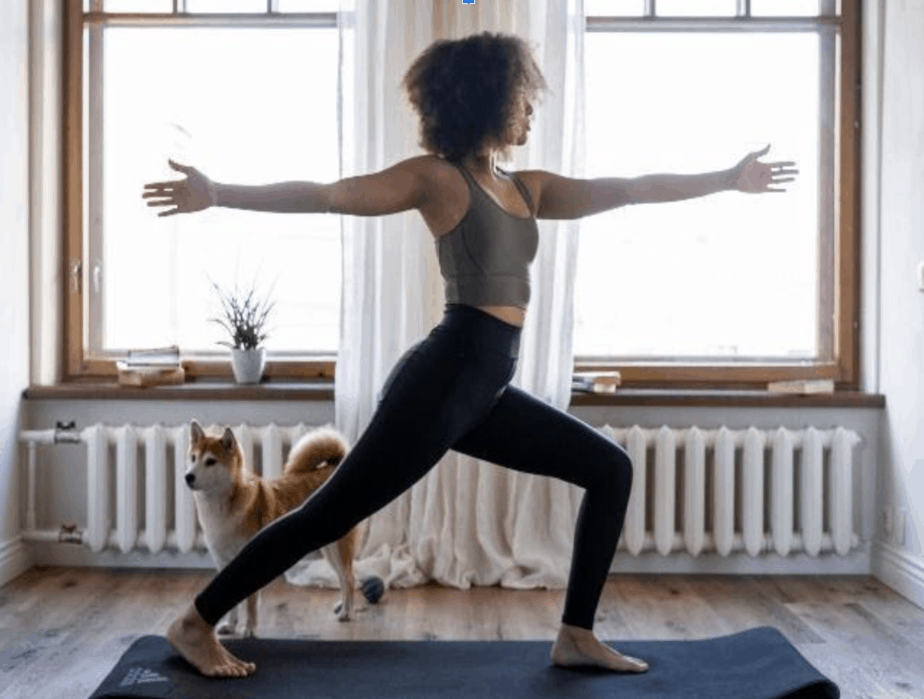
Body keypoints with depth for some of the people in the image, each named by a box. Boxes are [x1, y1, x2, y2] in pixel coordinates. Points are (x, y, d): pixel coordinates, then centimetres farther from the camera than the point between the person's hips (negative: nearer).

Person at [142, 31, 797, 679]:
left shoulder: (527, 188, 17)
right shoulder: (437, 177, -3)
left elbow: (631, 189, 21)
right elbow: (328, 195, -10)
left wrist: (729, 178, 26)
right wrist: (217, 195, -19)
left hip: (488, 390, 9)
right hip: (445, 377, -9)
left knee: (610, 469, 12)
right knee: (330, 513, -5)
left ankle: (577, 636, 16)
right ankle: (196, 624, 9)